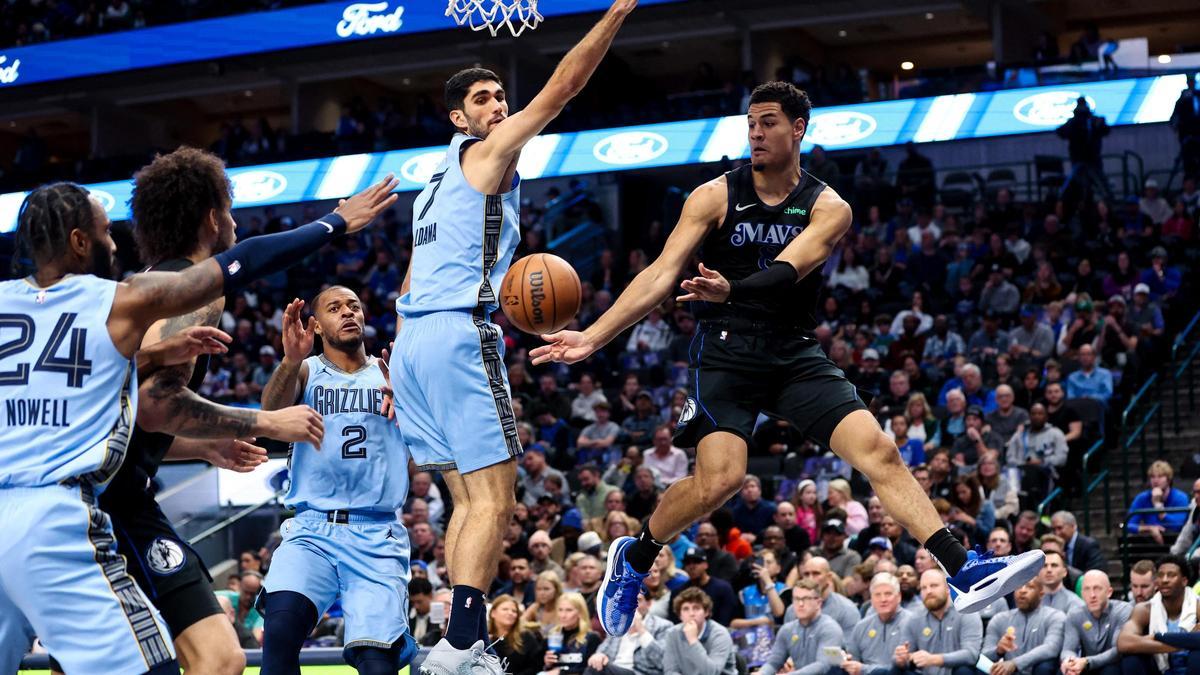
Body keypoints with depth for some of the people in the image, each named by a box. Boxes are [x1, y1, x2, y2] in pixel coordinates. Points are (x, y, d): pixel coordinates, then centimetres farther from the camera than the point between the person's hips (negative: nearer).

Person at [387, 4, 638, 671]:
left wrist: (402, 373, 26)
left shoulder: (440, 181, 27)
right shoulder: (488, 153, 2)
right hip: (461, 335, -9)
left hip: (414, 341, 10)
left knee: (470, 499, 11)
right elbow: (561, 88, -9)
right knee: (494, 502, -12)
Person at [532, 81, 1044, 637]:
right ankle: (631, 559, 8)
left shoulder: (827, 208, 2)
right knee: (719, 478, -19)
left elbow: (786, 272, -17)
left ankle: (965, 571, -13)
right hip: (726, 353, -2)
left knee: (878, 451, -11)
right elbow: (662, 273, -5)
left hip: (796, 355, 2)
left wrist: (731, 291, -38)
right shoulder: (716, 196, 0)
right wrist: (594, 337, -16)